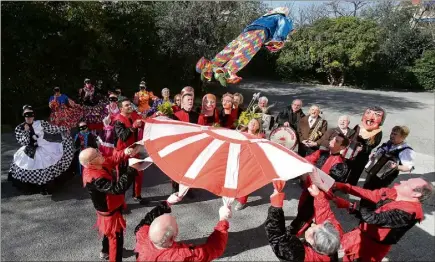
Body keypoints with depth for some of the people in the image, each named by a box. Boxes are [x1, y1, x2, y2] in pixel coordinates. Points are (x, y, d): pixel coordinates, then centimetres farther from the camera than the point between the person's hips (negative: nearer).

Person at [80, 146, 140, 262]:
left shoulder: (97, 166, -12)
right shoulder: (95, 179, -39)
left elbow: (112, 159, 0)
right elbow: (117, 188, -45)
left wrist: (125, 153, -19)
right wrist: (132, 170, -43)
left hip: (109, 207, 10)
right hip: (110, 212, -10)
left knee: (109, 232, 33)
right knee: (116, 238, 9)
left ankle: (105, 252, 58)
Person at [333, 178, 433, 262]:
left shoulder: (407, 212, -30)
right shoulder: (394, 193, -8)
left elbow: (374, 218, -32)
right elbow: (368, 194, -3)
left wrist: (351, 207, -27)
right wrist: (344, 187, -12)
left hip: (373, 246, -6)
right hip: (363, 234, 6)